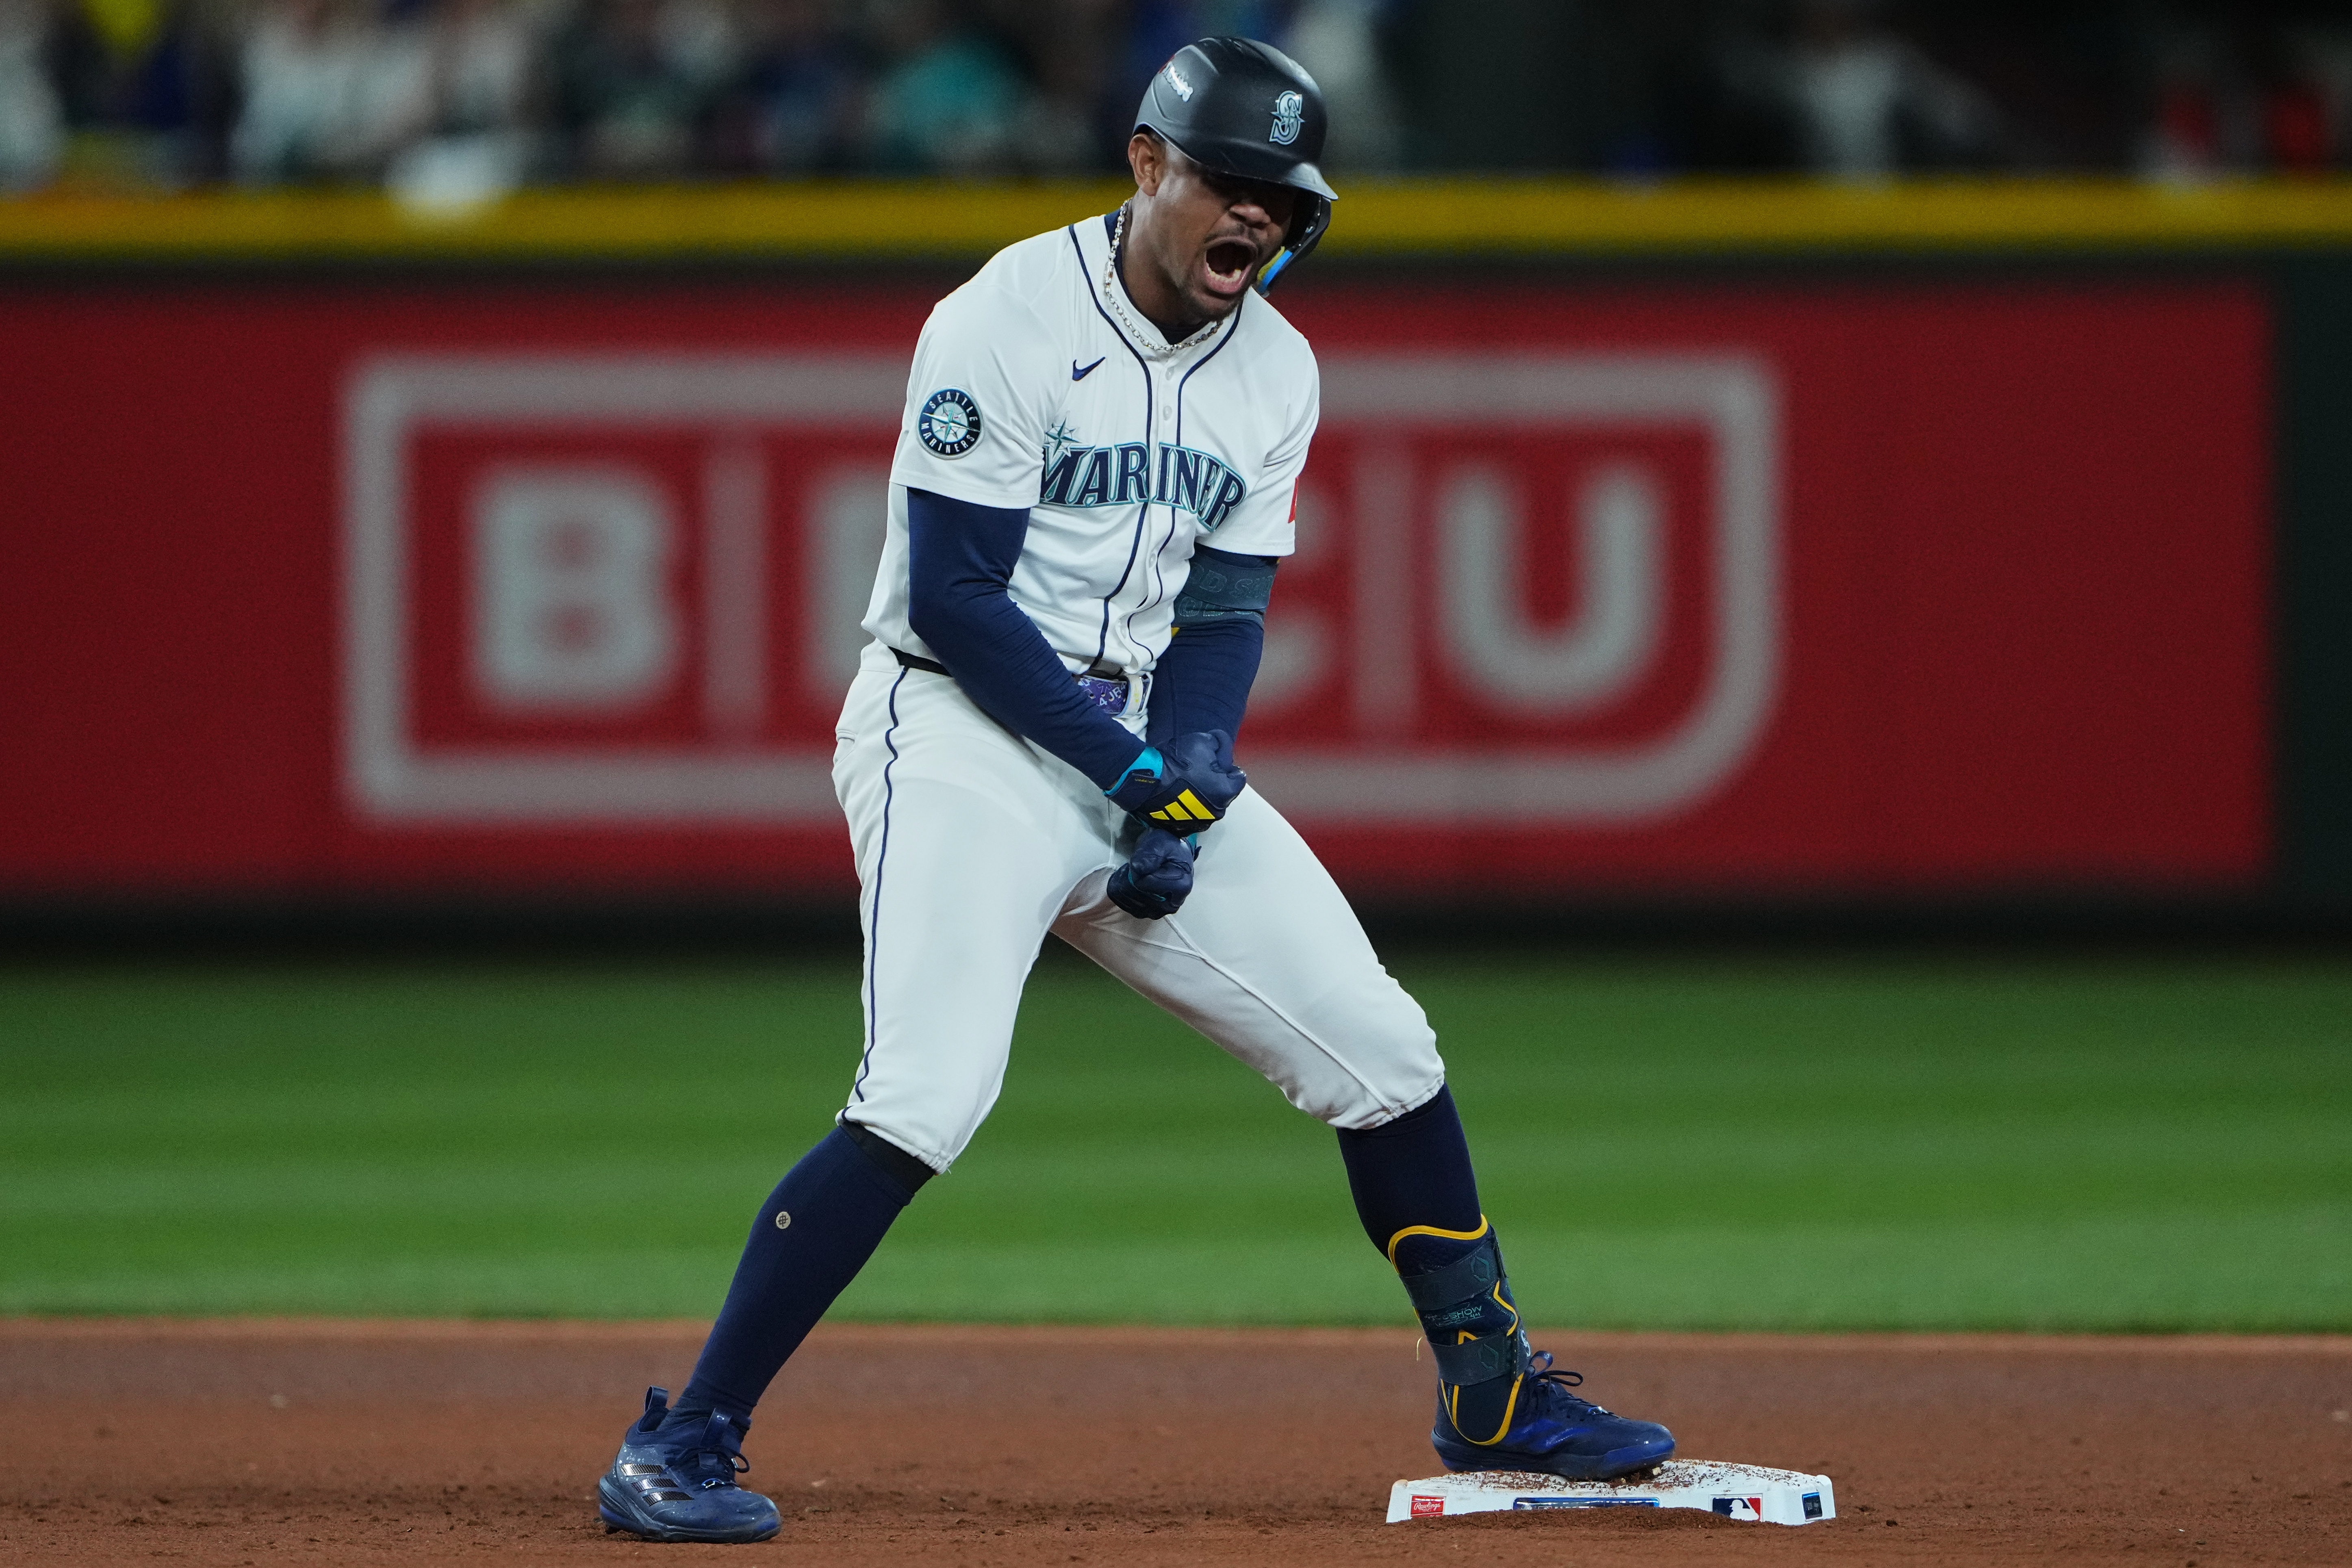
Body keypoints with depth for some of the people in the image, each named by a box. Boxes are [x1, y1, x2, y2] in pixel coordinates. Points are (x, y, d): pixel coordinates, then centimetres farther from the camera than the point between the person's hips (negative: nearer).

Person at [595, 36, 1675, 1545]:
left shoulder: (1275, 370, 6)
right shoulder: (1009, 321, -15)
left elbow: (1226, 612, 7)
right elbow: (955, 599, -17)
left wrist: (1191, 790, -11)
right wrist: (1133, 777, -19)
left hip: (1150, 749, 7)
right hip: (968, 739, -7)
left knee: (1381, 1049, 3)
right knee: (928, 1095, -23)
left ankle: (1490, 1394, 20)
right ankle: (681, 1446, -17)